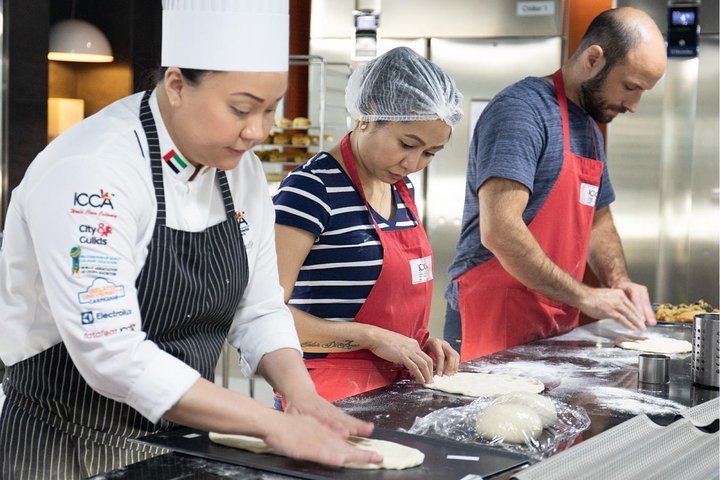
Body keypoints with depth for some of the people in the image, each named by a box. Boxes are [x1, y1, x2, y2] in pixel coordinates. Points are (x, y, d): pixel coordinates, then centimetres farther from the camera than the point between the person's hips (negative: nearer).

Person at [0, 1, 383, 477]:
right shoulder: (89, 171, -24)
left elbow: (259, 311, 5)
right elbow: (112, 354, -30)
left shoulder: (243, 171, -2)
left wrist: (302, 396, -13)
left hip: (185, 438, 6)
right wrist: (273, 424, -29)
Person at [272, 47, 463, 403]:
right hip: (331, 393, -7)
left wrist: (420, 339, 5)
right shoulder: (313, 187, -15)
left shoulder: (402, 188, 10)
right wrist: (372, 337, -20)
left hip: (392, 385, 7)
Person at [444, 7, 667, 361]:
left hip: (555, 327, 9)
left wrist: (619, 282, 5)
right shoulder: (522, 109, -15)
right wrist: (583, 296, -19)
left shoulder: (590, 129, 14)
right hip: (496, 320, -9)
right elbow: (499, 230, -25)